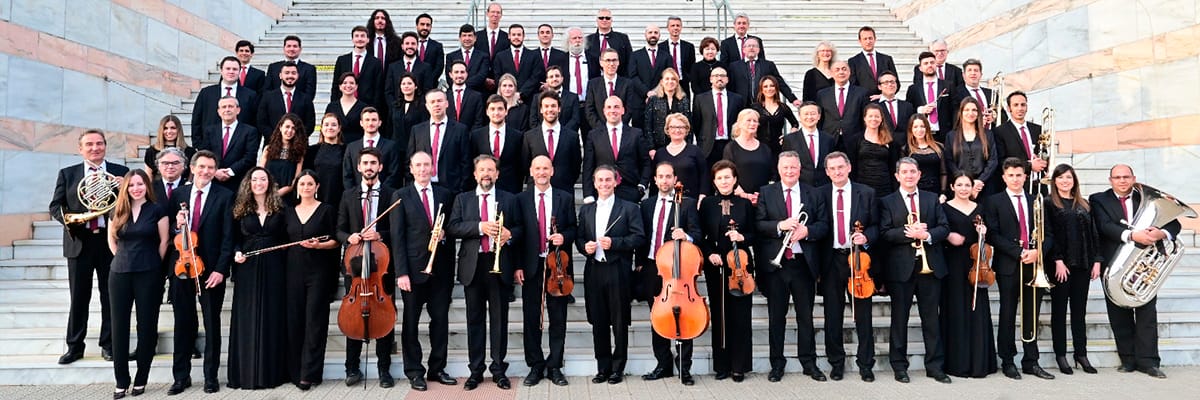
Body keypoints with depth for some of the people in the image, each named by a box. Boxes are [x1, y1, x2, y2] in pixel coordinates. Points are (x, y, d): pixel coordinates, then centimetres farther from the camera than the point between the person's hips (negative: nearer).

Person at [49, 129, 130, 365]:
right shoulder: (67, 174, 9)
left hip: (110, 241, -1)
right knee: (78, 297, 6)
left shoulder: (120, 172, 5)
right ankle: (75, 346, 17)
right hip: (79, 241, 1)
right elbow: (55, 206, 7)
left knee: (110, 296, 5)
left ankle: (108, 345, 15)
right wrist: (67, 217, -13)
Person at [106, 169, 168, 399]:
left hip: (148, 274, -3)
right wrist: (124, 258, 11)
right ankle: (121, 381, 12)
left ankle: (141, 379, 12)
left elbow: (163, 241, 1)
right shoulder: (118, 211, 8)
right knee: (119, 326, 4)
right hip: (120, 274, 3)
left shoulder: (157, 211, -1)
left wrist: (153, 264, 2)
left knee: (146, 326, 2)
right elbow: (111, 240, 19)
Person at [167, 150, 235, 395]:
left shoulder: (225, 196, -3)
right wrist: (176, 225, -11)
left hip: (211, 270, -3)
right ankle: (181, 376, 20)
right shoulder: (178, 194, 7)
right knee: (183, 324, 10)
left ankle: (211, 377, 18)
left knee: (212, 324, 8)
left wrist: (220, 269, -13)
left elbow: (228, 236, -7)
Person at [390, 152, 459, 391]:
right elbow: (397, 236, -4)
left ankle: (437, 368, 19)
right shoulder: (401, 196, 2)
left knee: (441, 319, 7)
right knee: (411, 322, 5)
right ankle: (414, 372, 15)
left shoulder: (445, 195, 10)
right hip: (413, 268, -2)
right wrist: (401, 272, -11)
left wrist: (445, 232, -7)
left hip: (440, 268, 3)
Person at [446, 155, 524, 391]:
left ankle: (499, 369, 13)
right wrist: (480, 227, -15)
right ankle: (475, 370, 14)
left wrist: (510, 234, -13)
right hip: (473, 265, 1)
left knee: (499, 318, 4)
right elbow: (452, 227, -2)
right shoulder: (462, 199, 10)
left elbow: (520, 228, 10)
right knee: (475, 319, 6)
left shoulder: (509, 199, 9)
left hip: (500, 265, 0)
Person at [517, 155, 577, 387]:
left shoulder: (565, 198, 6)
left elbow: (573, 228, 9)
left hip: (557, 265, 0)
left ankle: (555, 366, 15)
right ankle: (535, 366, 16)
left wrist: (564, 236, -14)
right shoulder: (521, 199, 4)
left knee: (558, 319, 5)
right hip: (531, 266, 0)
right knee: (531, 319, 5)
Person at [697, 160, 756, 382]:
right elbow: (700, 236, 5)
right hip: (715, 267, 0)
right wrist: (709, 254, -10)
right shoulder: (707, 203, 5)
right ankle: (722, 365, 15)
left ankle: (739, 366, 10)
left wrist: (742, 237, -13)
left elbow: (753, 235, 7)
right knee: (719, 315, 5)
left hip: (740, 265, 0)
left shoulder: (745, 204, 5)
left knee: (740, 316, 1)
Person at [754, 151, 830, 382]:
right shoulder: (766, 193, 4)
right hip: (775, 263, -1)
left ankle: (809, 363, 19)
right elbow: (758, 225, -4)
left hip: (804, 263, 1)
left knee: (806, 315, 8)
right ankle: (777, 364, 16)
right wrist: (780, 226, -20)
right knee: (776, 316, 7)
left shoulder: (813, 194, 9)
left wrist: (807, 230, -15)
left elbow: (824, 224, 4)